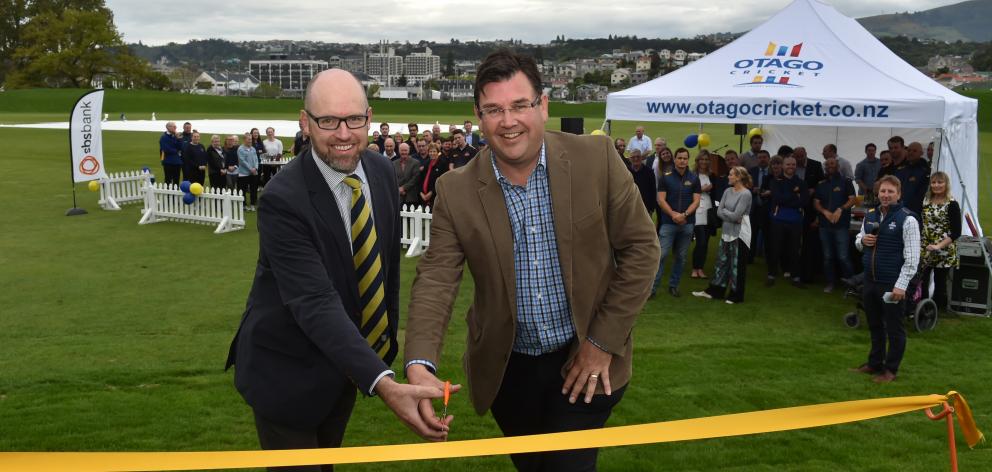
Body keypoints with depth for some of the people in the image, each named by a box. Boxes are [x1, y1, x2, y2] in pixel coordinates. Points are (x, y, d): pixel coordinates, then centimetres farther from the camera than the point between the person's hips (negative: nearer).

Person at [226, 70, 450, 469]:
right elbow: (315, 303, -35)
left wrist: (388, 338, 10)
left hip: (344, 361, 6)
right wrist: (383, 384, -44)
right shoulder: (282, 199, -28)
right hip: (287, 371, -6)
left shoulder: (382, 172, -6)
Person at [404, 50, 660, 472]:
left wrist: (604, 342, -9)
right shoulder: (456, 191, -9)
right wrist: (420, 365, -30)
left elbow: (640, 248, -7)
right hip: (506, 369, 2)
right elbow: (436, 280, -13)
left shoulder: (596, 159, -13)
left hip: (584, 360, -2)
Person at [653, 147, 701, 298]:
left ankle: (674, 285, 19)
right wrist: (673, 214, -16)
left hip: (687, 223, 2)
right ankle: (653, 286, -4)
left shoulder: (694, 179, 5)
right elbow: (661, 200, -5)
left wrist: (684, 215, -15)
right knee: (661, 255, -7)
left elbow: (696, 201, 0)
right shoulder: (665, 177, 0)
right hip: (668, 222, -2)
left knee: (681, 257, 8)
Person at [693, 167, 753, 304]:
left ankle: (736, 295, 14)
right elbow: (719, 212, 2)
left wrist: (724, 211, -4)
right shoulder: (728, 191, 6)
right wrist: (731, 216, -12)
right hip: (726, 232, 7)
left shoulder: (746, 194, -14)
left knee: (737, 265, 3)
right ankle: (714, 291, 20)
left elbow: (736, 216, -19)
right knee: (721, 261, 12)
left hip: (739, 234, -7)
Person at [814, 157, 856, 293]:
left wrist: (840, 209, -19)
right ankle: (830, 283, 15)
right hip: (824, 225, 4)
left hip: (841, 224, -4)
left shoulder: (845, 182, 4)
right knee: (827, 256, 7)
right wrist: (825, 212, -10)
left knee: (843, 256, -10)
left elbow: (852, 200, -4)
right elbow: (816, 203, 9)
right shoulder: (821, 185, 15)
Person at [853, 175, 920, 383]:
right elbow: (858, 242, 22)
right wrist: (862, 240, -3)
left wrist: (901, 286, -19)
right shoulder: (870, 215, 8)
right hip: (870, 281, 6)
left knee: (894, 328, 6)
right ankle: (875, 363, 33)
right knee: (874, 325, 19)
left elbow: (912, 257, -15)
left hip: (892, 285, -6)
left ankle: (891, 370, 18)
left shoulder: (907, 219, -12)